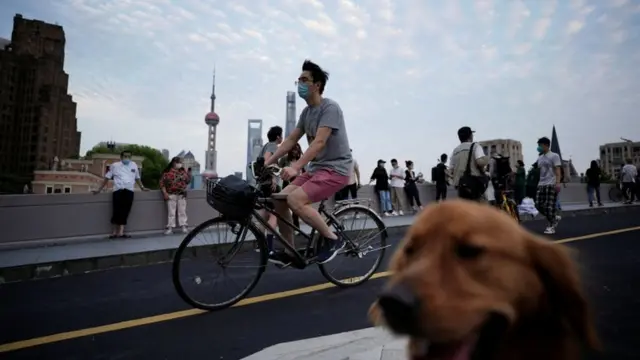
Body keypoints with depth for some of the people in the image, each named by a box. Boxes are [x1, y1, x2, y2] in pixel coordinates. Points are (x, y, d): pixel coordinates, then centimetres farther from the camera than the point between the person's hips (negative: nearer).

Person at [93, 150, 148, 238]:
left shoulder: (134, 165, 17)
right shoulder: (114, 165, 9)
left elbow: (137, 178, 27)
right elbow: (107, 178, 12)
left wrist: (142, 187, 21)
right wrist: (99, 190, 11)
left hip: (129, 191, 2)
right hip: (118, 190, -2)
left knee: (125, 211, -2)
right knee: (117, 210, -8)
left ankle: (121, 232, -2)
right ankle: (115, 232, 1)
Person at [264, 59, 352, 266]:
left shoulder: (330, 108, -13)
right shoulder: (306, 112, 12)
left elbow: (319, 142, -25)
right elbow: (290, 140, 12)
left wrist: (295, 167, -35)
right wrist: (267, 163, 4)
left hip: (335, 169, -8)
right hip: (316, 168, 8)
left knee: (295, 200, -26)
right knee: (280, 200, -3)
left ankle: (332, 239, -8)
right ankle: (289, 252, 10)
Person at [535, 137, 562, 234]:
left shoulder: (554, 156, -3)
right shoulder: (540, 158, 17)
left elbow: (558, 170, -12)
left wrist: (558, 182, -23)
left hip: (551, 184, -7)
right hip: (541, 184, 7)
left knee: (549, 206, -7)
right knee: (539, 205, 2)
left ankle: (551, 226, 4)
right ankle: (555, 218, 22)